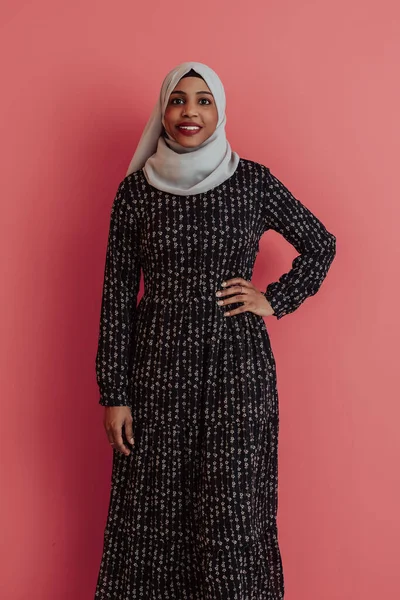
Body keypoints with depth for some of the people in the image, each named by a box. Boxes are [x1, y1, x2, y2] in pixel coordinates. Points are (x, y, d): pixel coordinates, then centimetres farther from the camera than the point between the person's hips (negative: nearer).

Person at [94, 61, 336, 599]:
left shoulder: (254, 182, 0)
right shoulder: (136, 189, 1)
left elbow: (321, 246, 13)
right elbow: (117, 294, 1)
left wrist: (276, 300, 0)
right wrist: (115, 393, -2)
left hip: (236, 362, 0)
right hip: (158, 363, 1)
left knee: (232, 511, 4)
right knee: (154, 509, 8)